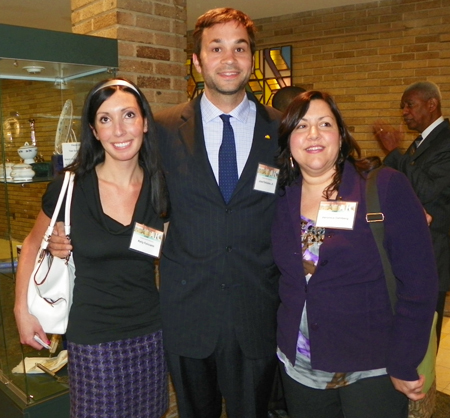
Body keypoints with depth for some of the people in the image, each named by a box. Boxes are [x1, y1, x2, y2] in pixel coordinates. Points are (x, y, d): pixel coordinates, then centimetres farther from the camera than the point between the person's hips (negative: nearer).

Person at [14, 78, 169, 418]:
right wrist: (22, 309, 4)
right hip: (92, 340, -2)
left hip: (150, 334, 3)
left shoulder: (159, 189, -4)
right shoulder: (70, 189, -12)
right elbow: (33, 245, 5)